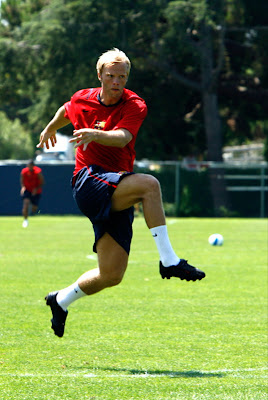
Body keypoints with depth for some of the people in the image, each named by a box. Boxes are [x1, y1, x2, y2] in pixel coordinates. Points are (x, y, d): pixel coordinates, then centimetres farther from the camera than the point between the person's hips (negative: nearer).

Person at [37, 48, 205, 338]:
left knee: (112, 275, -2)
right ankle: (168, 260, -31)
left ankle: (61, 300, 24)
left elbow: (122, 137, -25)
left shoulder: (135, 106, -4)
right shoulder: (82, 100, 2)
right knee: (149, 184, -31)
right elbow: (66, 112, 29)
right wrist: (50, 129, 47)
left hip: (116, 197, 2)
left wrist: (96, 134, -45)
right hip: (89, 181, -2)